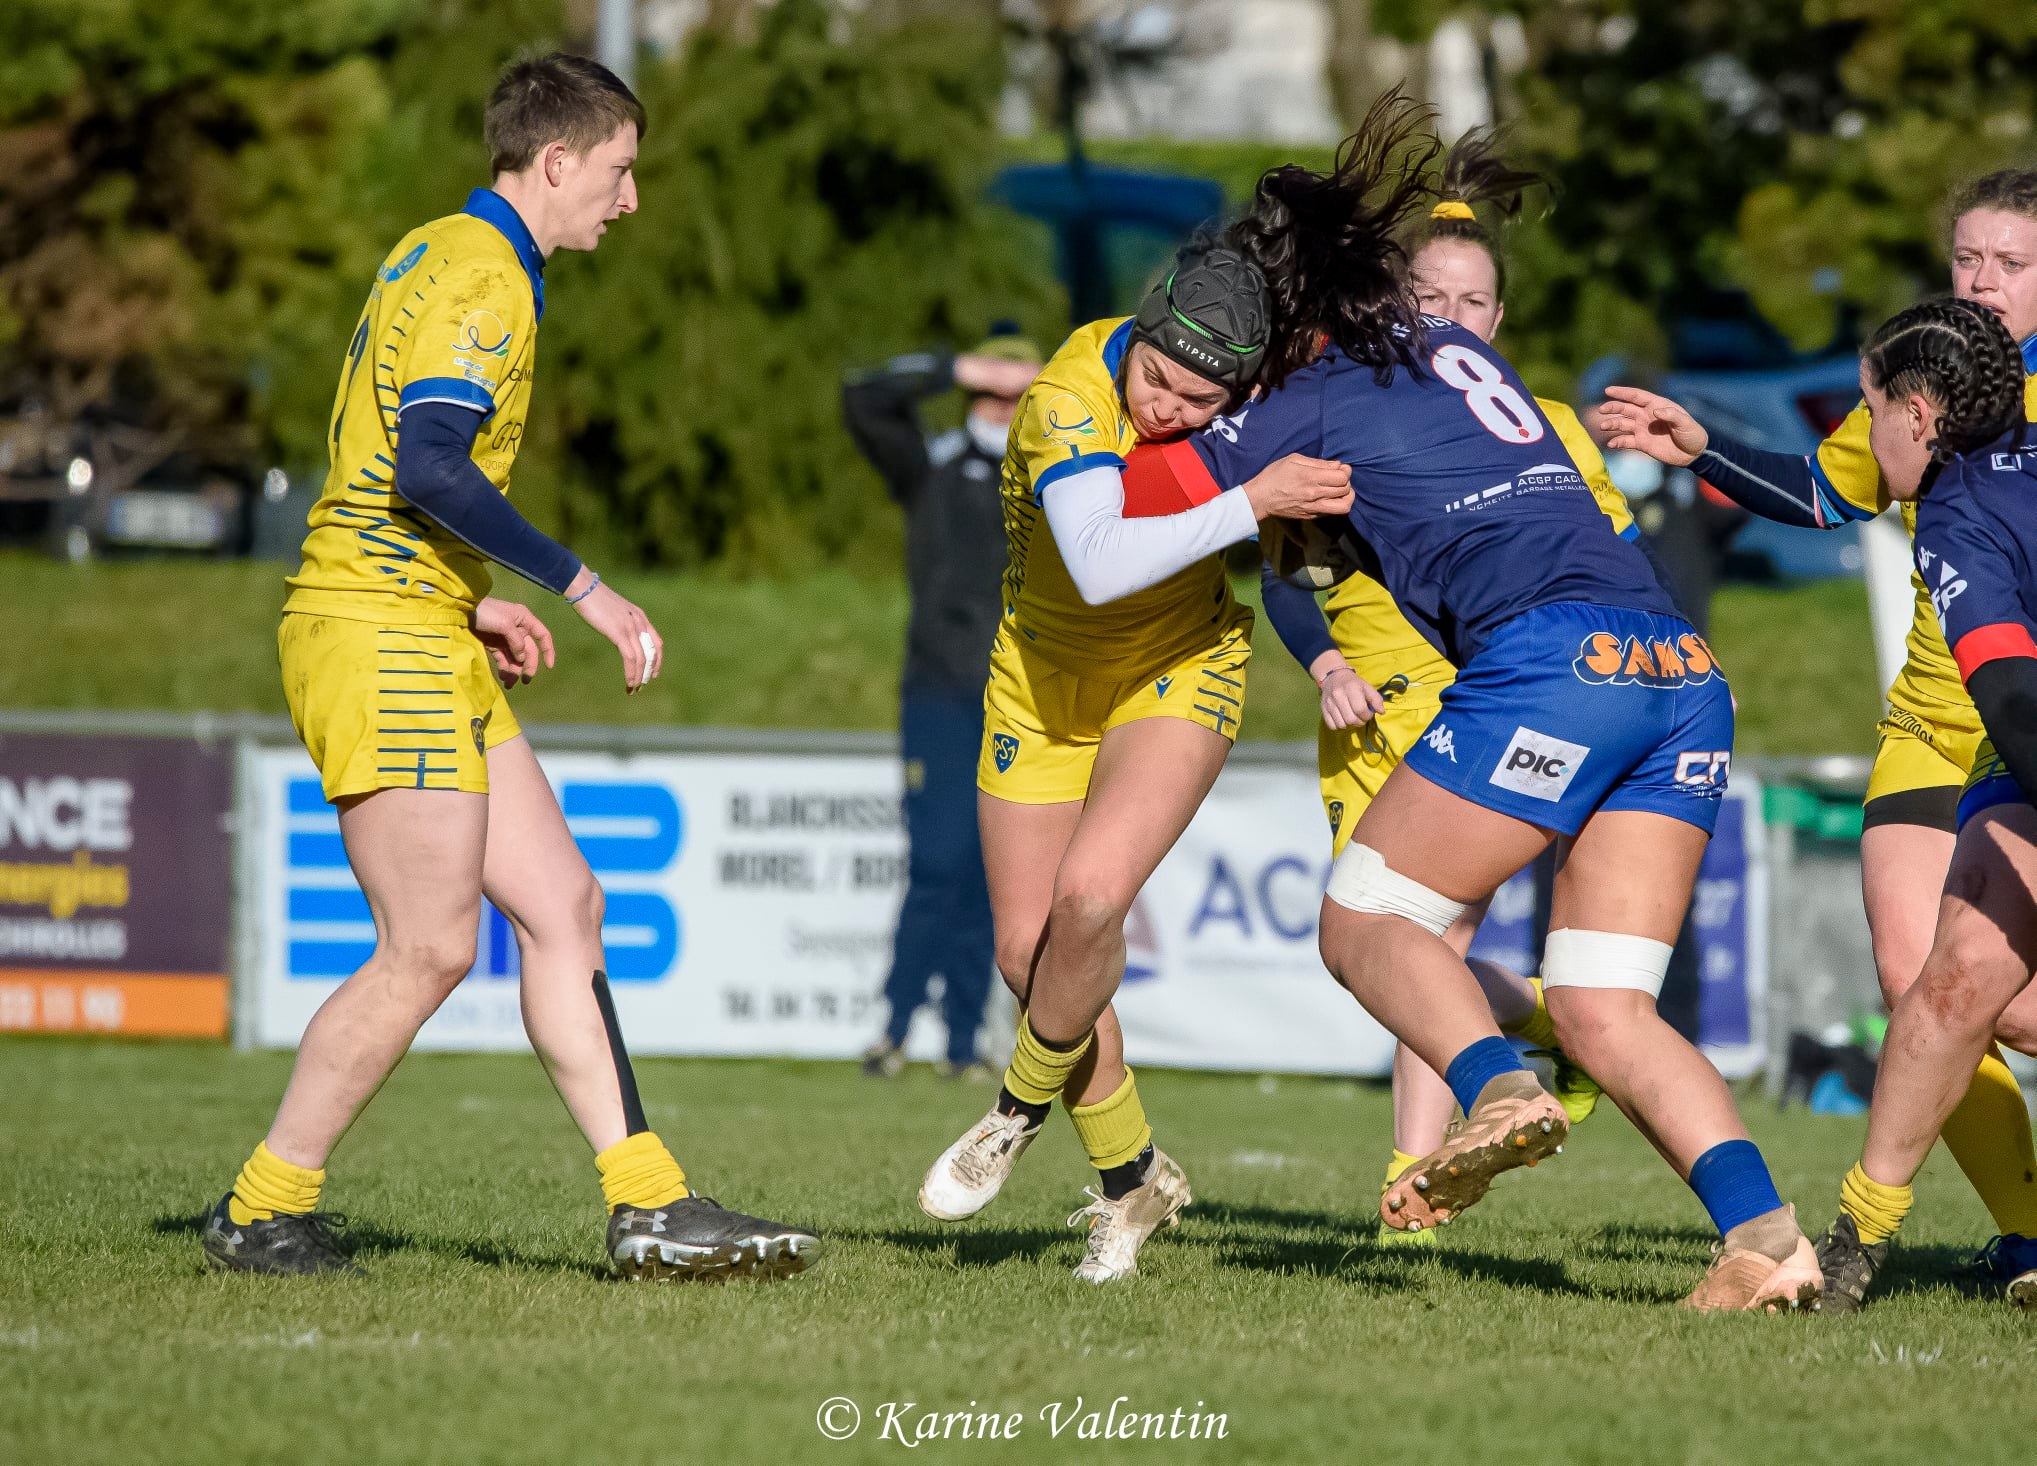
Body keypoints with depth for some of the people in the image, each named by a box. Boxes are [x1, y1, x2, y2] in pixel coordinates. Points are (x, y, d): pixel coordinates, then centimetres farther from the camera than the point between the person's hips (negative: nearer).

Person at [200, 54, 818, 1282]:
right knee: (432, 948, -9)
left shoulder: (441, 256, 19)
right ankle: (263, 1214, 0)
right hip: (381, 638, -11)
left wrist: (476, 602, 22)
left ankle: (651, 1210, 5)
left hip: (426, 640, 11)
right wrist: (582, 589, -21)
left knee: (562, 905, 6)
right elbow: (430, 466, -25)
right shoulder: (486, 277, -13)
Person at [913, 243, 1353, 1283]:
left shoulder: (1243, 381, -16)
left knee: (1090, 897, -22)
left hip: (1179, 671, 0)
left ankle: (1021, 1109, 6)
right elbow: (1100, 566, -45)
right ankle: (1132, 1179, 23)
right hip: (1047, 679, 0)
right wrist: (1253, 502, -46)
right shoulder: (1070, 400, -30)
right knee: (1028, 951, 1)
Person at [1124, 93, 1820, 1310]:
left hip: (1551, 657, -7)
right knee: (1602, 1012, 6)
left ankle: (1500, 1087, -21)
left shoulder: (1312, 406, 7)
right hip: (1685, 672, 7)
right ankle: (1765, 1236, -14)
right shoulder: (1463, 352, 26)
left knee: (1365, 920, 8)